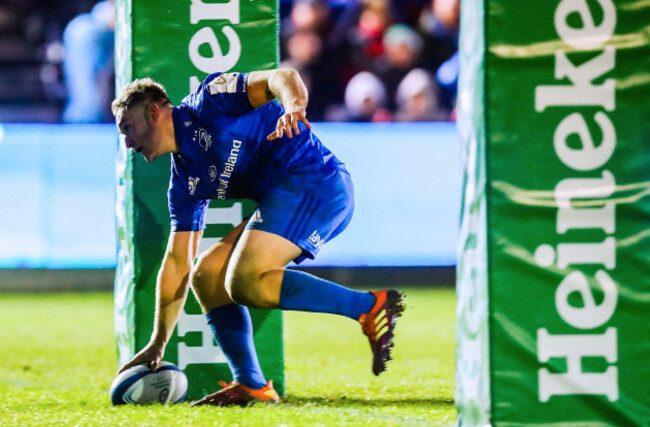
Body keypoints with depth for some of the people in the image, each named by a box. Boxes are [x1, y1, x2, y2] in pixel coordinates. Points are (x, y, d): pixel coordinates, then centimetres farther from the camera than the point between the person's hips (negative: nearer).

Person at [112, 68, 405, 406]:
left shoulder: (206, 102, 0)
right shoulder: (184, 184, 20)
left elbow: (281, 77, -12)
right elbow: (177, 264, 21)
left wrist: (293, 107, -36)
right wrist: (158, 344, 19)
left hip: (313, 179, -9)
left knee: (244, 283, -22)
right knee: (206, 277, 6)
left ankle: (370, 306, -20)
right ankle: (251, 386, 0)